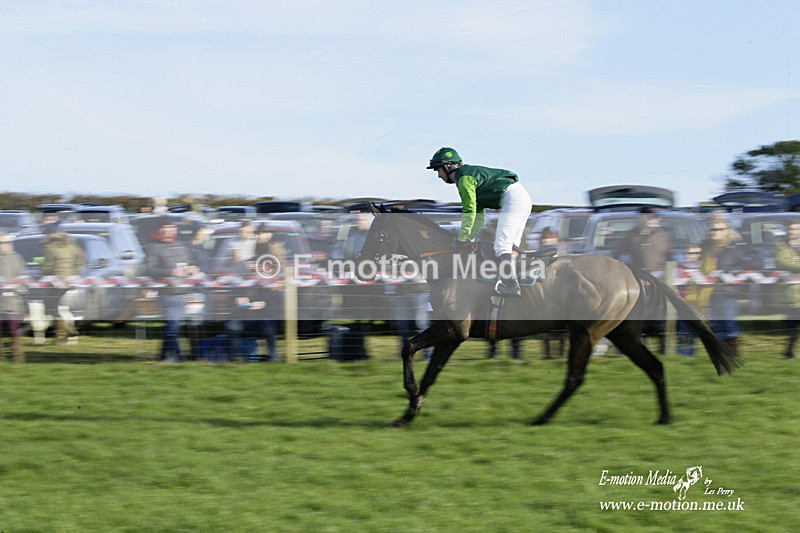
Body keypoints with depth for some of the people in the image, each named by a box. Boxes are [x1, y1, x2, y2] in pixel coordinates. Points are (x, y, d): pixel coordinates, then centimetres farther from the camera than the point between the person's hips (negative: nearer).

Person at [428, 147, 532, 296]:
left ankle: (511, 286, -21)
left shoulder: (464, 178, -7)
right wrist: (469, 238, 22)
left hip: (512, 198, -11)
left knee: (501, 246, -15)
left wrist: (462, 239, -5)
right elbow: (479, 213, 26)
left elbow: (469, 211, -12)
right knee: (510, 246, 13)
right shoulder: (471, 174, 24)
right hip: (523, 196, 11)